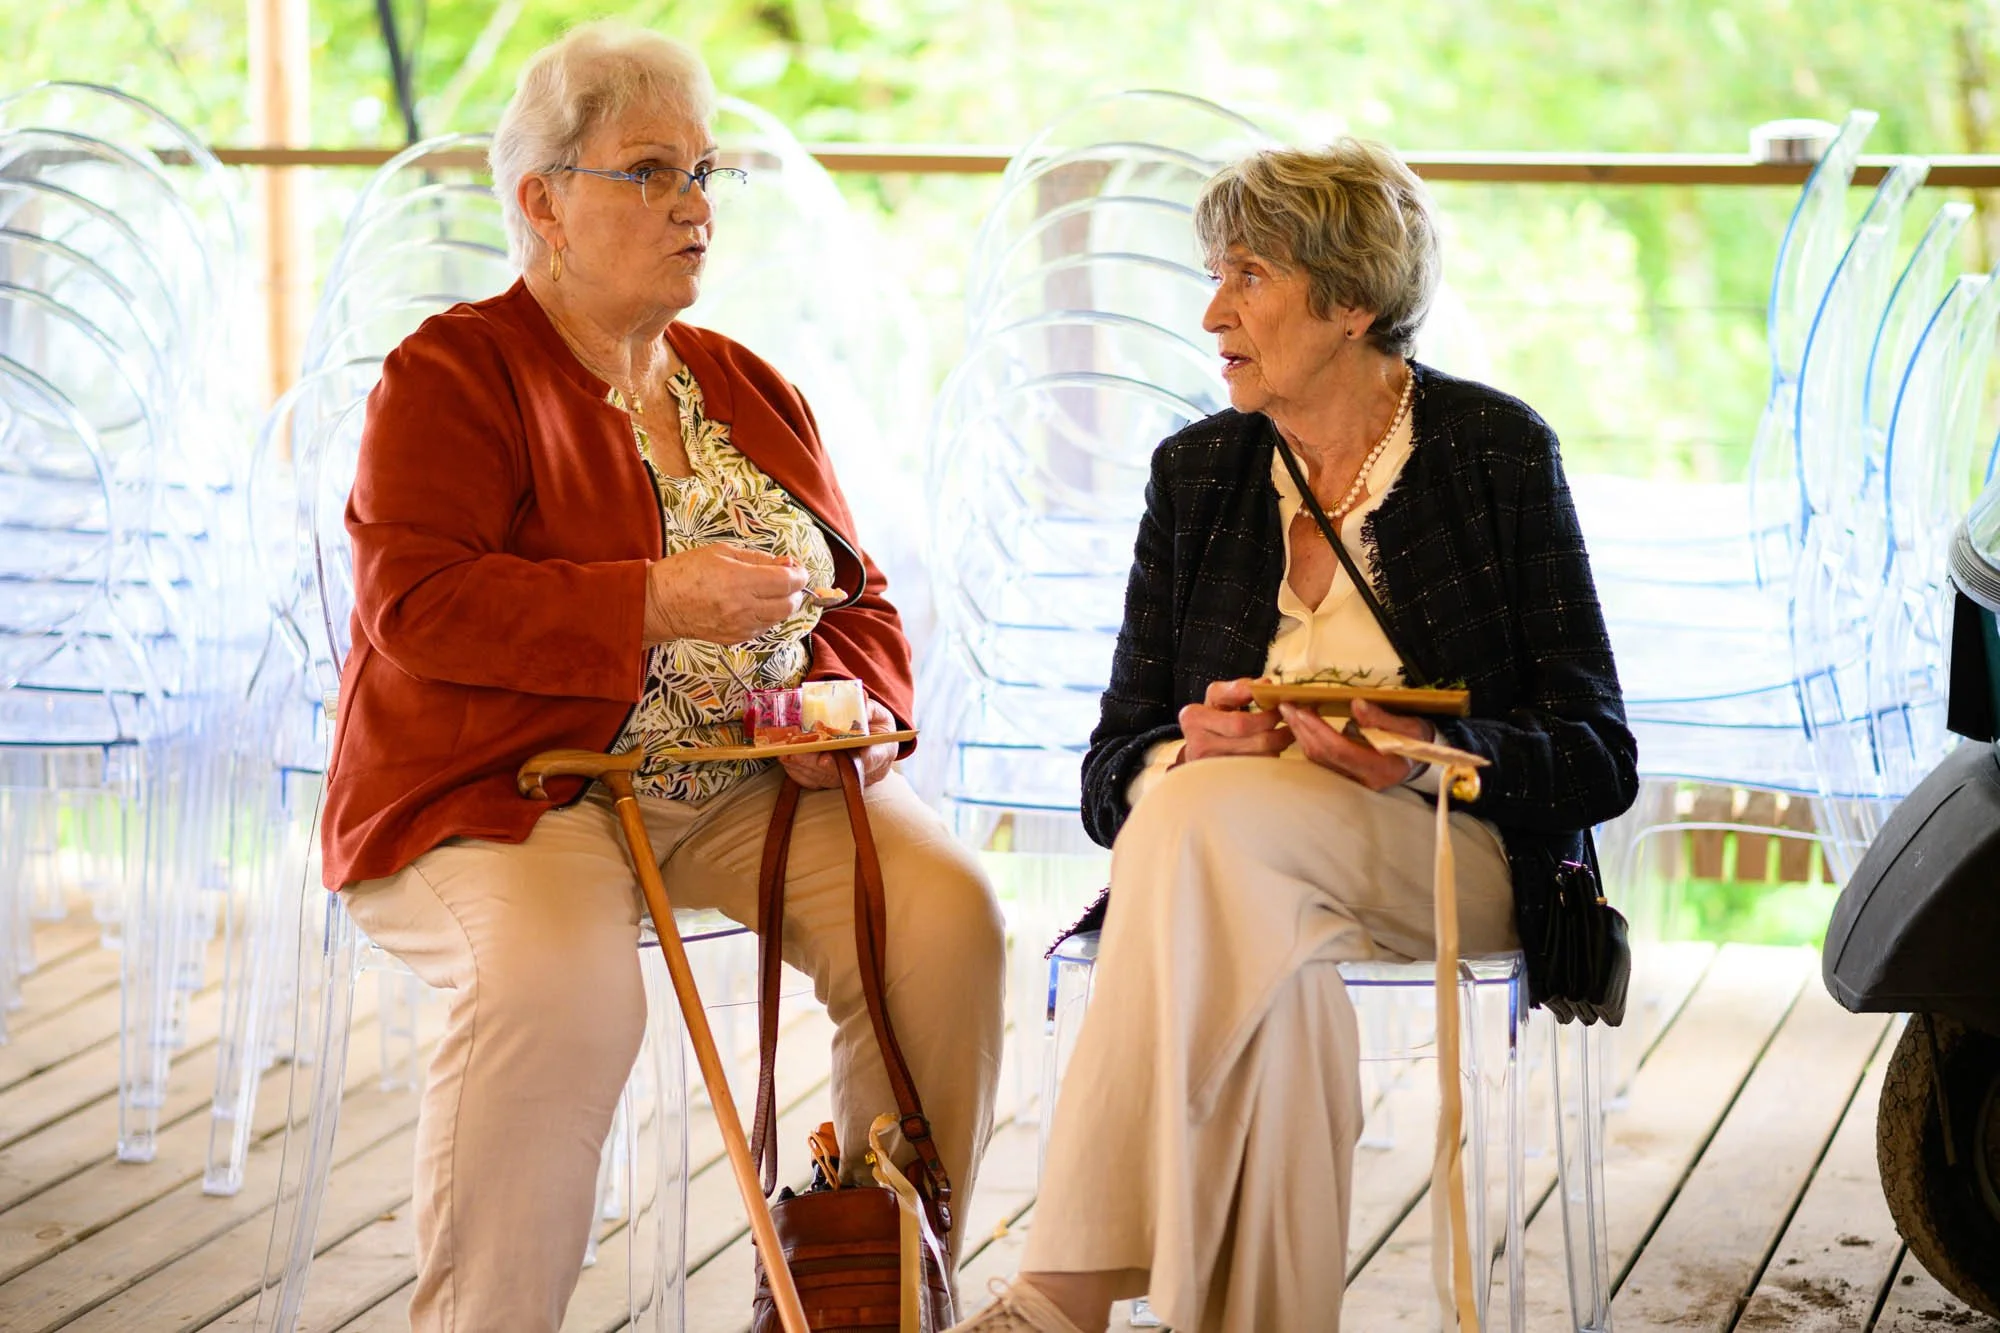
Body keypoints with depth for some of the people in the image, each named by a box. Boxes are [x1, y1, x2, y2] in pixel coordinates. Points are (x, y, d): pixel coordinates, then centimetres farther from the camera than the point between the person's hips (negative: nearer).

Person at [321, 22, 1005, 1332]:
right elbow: (418, 607, -15)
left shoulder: (748, 389, 19)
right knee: (559, 979, -36)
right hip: (512, 783, -5)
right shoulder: (454, 374, -1)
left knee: (944, 917, -21)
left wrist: (852, 706, -4)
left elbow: (860, 601, 20)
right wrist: (656, 604, -22)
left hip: (755, 782, 6)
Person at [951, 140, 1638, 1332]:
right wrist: (1191, 740, -15)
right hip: (1247, 868, 3)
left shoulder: (1496, 451, 1)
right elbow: (1111, 773, 9)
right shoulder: (1197, 472, 11)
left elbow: (1600, 758, -1)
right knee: (1274, 962, -37)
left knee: (1200, 816, -34)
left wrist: (1428, 754, -21)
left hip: (1454, 857, -2)